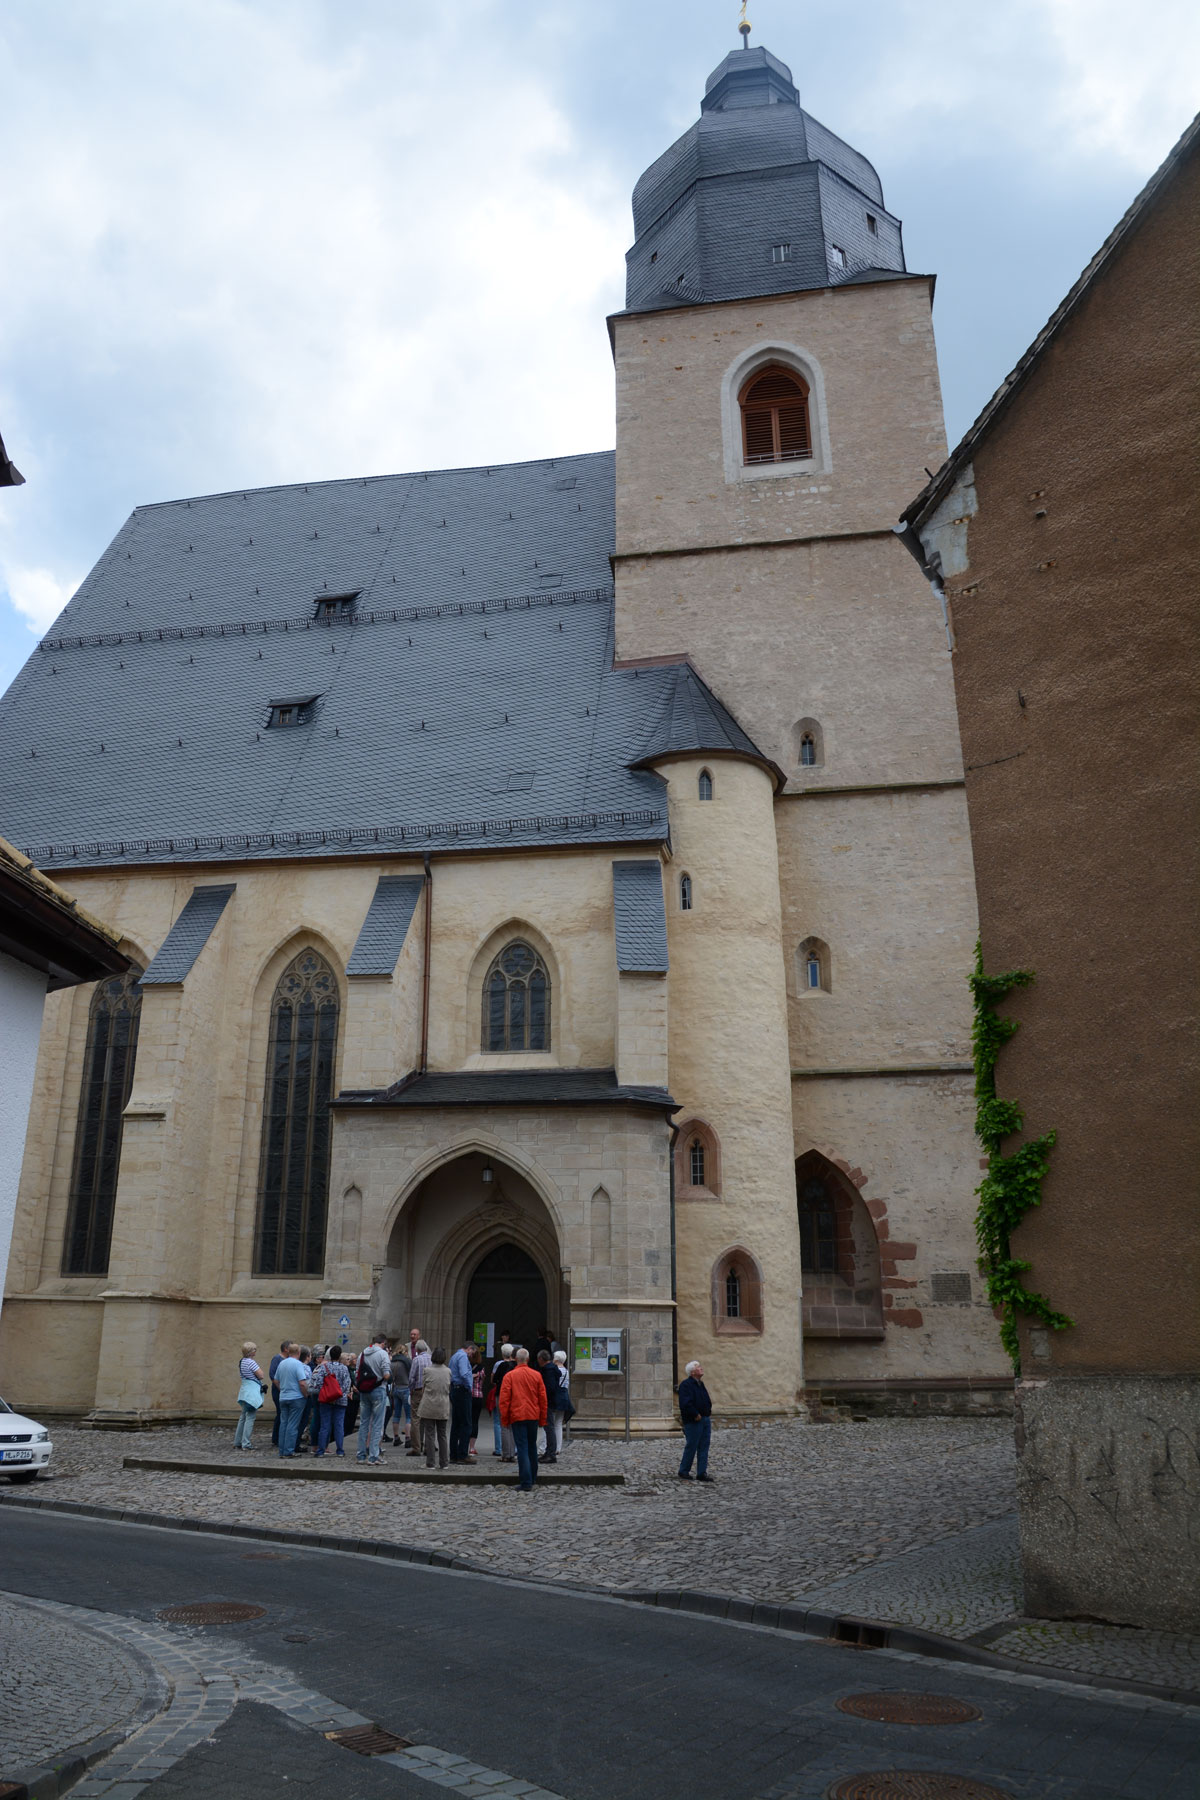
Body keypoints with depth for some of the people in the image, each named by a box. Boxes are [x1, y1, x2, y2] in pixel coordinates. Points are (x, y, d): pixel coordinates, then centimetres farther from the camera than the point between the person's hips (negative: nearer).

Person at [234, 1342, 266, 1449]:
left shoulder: (241, 1362, 12)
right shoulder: (251, 1362, -16)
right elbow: (261, 1375, -16)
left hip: (244, 1392, 9)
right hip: (252, 1393, -9)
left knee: (243, 1417, 15)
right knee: (250, 1418, -6)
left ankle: (237, 1443, 20)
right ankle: (245, 1444, -8)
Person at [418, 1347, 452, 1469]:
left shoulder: (428, 1370, -7)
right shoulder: (448, 1371, 1)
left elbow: (423, 1390, 0)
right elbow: (448, 1389, 8)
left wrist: (422, 1402, 15)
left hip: (428, 1407, -3)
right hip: (443, 1408, 3)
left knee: (429, 1435, 3)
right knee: (443, 1435, 11)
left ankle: (430, 1463, 3)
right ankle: (444, 1463, 13)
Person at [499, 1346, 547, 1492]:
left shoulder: (509, 1376, -4)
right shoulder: (536, 1375, 3)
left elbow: (504, 1399, -5)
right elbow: (543, 1398, 6)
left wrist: (504, 1419, 3)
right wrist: (542, 1419, 13)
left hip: (517, 1416, -3)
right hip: (533, 1416, 3)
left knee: (522, 1449, -4)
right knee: (532, 1447, 18)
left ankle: (526, 1484, -10)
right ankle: (532, 1479, 27)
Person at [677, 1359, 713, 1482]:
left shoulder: (700, 1384, 16)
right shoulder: (686, 1385, -14)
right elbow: (685, 1404, -24)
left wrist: (708, 1412, 10)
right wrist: (696, 1415, -18)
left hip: (705, 1420, 9)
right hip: (693, 1421, -9)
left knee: (704, 1447, 8)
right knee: (691, 1446, -2)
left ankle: (702, 1473, 12)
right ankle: (684, 1471, 11)